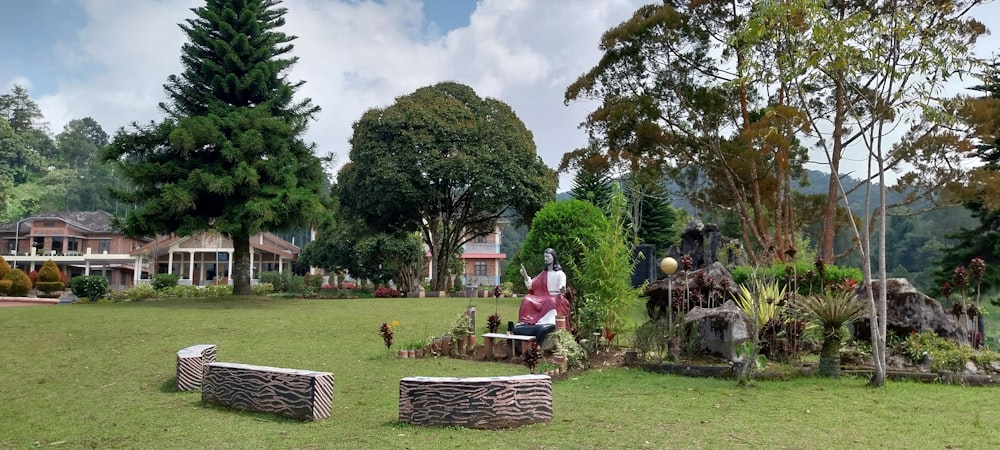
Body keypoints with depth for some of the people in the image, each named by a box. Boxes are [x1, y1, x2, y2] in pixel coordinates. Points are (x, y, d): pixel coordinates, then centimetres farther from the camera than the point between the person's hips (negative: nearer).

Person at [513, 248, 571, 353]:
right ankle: (525, 323, -29)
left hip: (556, 299, -5)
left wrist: (562, 289, -37)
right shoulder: (543, 274, 16)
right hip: (544, 299, 5)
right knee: (527, 300, -19)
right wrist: (525, 276, -5)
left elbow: (562, 289, -14)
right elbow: (531, 285, 10)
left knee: (550, 303, -38)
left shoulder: (560, 273, -1)